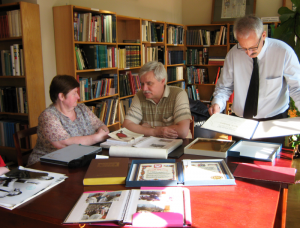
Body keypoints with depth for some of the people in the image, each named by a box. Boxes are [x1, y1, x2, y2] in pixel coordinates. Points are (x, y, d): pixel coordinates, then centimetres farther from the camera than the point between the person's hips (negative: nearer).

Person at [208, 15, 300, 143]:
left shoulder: (283, 52, -9)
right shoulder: (233, 54, -5)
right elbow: (224, 87, 6)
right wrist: (217, 103, -15)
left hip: (274, 122, -1)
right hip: (240, 121, 2)